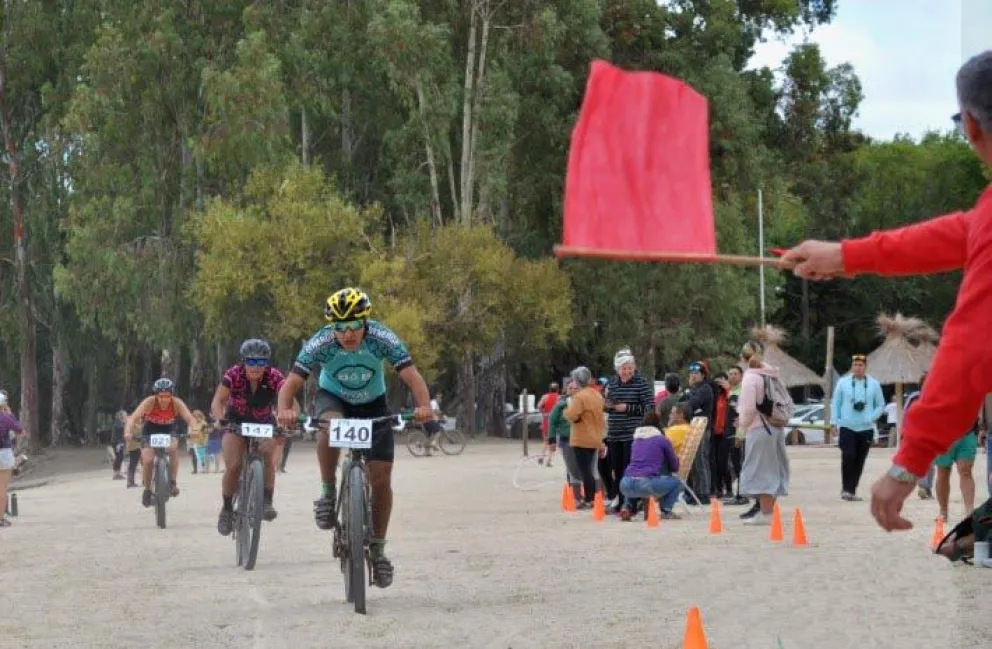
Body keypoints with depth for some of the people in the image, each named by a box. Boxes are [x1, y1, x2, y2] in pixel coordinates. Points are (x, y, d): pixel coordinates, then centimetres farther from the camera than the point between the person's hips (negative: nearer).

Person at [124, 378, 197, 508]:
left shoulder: (177, 403, -26)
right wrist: (128, 432, -57)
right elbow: (133, 418, -38)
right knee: (147, 460, -18)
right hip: (150, 433, 0)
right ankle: (147, 490, 7)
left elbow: (190, 419, -36)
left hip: (168, 432, 0)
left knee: (173, 448, -31)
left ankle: (172, 482, -16)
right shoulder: (149, 402, -29)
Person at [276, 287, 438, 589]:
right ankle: (327, 493, -17)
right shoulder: (320, 344, -29)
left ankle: (378, 549, 14)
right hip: (333, 398, -1)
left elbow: (412, 376, -35)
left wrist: (425, 407, -53)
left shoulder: (382, 338, -29)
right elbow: (291, 383, -32)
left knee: (381, 480, -5)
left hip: (372, 404, 1)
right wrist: (285, 410, -53)